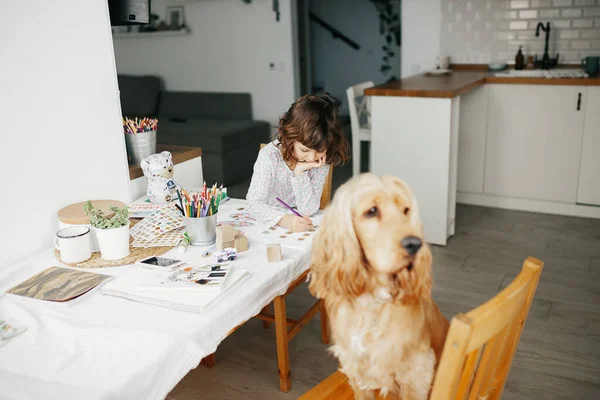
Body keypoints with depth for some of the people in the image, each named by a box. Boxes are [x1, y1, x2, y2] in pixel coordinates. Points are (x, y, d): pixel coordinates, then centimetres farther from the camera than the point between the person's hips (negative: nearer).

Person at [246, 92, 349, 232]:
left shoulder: (322, 162, -11)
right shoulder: (269, 156, -18)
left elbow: (308, 211, -15)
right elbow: (255, 204, -23)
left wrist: (299, 172, -27)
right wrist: (283, 219, -40)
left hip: (300, 228, 2)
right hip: (267, 225, -1)